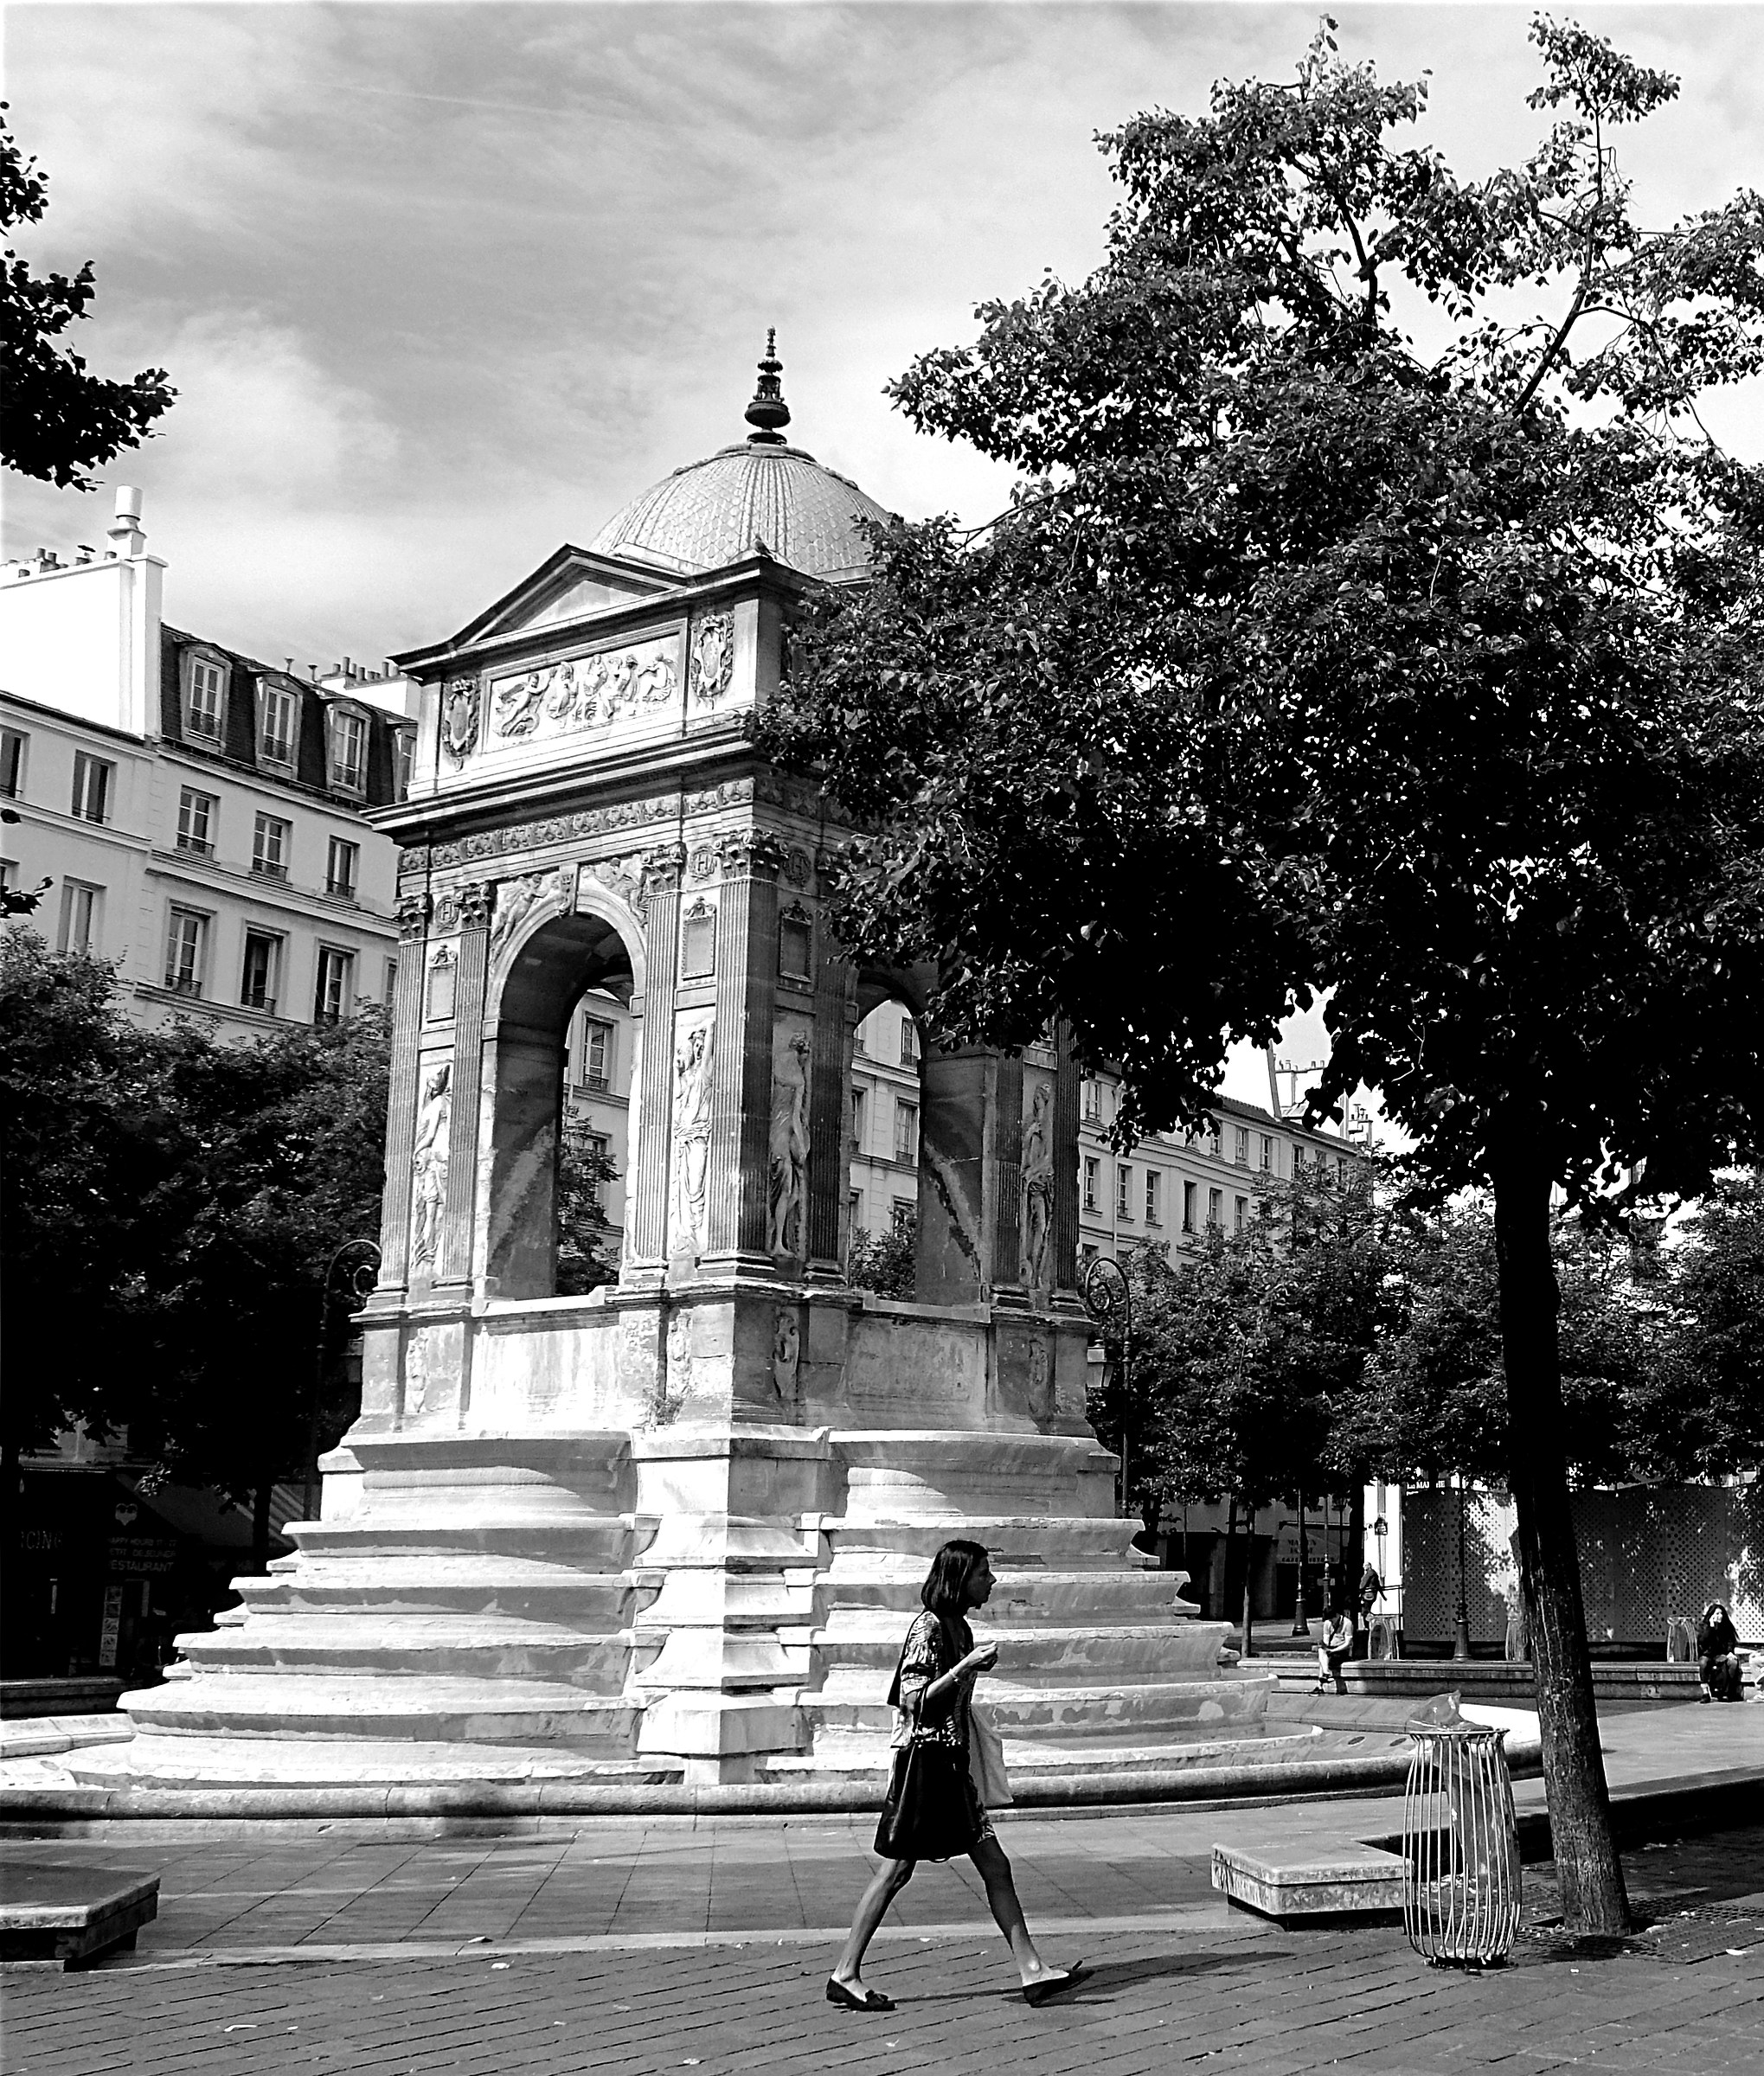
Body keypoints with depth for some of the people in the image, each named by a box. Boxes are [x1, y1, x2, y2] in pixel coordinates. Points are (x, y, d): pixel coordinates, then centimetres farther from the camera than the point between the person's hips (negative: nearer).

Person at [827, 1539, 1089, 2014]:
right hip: (924, 1758, -9)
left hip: (951, 1762, 9)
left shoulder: (959, 1627, 14)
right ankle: (845, 1975, 7)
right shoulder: (928, 1627, -13)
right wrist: (967, 1666, -21)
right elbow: (913, 1700, -20)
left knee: (995, 1866, 5)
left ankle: (1032, 1971, 5)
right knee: (896, 1870, -2)